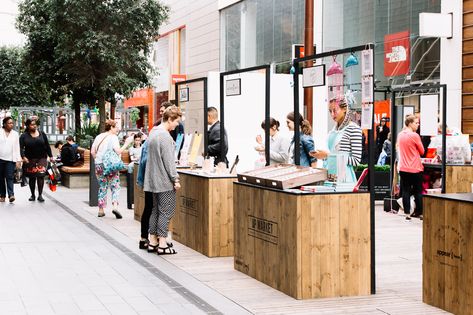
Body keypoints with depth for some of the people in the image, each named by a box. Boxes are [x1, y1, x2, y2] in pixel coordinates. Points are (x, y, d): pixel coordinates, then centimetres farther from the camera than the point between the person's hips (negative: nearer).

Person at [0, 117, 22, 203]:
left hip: (10, 159, 0)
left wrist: (18, 160, 0)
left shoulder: (15, 134, 9)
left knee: (9, 177, -11)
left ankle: (11, 195, -20)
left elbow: (17, 148, 8)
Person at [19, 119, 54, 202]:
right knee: (32, 178, 7)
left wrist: (50, 156, 6)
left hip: (41, 159, 0)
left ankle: (40, 195, -9)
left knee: (40, 176, -13)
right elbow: (21, 147, -8)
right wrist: (23, 157, -22)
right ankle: (32, 195, 19)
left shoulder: (42, 134, 7)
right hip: (29, 160, 0)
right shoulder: (24, 136, 1)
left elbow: (47, 146, 11)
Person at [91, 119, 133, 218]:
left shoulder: (99, 137, 10)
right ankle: (115, 206, -20)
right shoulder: (113, 137, -7)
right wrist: (126, 144, -10)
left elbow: (92, 152, 9)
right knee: (115, 186, -1)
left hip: (99, 165, 5)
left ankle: (101, 210, 12)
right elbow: (118, 151, -17)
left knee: (102, 187, 12)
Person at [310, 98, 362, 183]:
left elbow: (356, 161, -14)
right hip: (329, 174, 6)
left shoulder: (354, 129, -10)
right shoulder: (334, 130, 11)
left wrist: (328, 155, -16)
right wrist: (322, 155, 1)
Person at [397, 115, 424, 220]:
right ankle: (419, 212, 10)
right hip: (415, 168, -5)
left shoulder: (400, 135, 5)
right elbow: (422, 151, -5)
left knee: (405, 191, 6)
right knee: (418, 191, 6)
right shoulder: (414, 135, -14)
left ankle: (407, 213, 5)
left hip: (403, 168, 5)